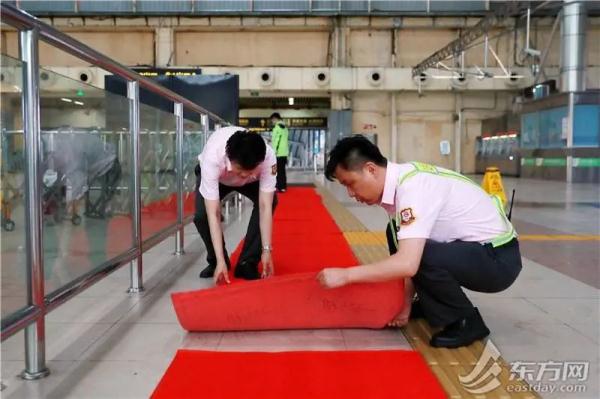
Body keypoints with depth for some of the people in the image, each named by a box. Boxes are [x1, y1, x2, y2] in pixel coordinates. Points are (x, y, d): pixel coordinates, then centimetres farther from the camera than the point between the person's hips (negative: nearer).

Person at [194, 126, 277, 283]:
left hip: (252, 180, 1)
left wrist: (266, 250, -38)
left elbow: (265, 206, -35)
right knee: (202, 215, -26)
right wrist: (220, 261, -43)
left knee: (270, 201, -26)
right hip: (215, 176, -1)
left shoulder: (268, 157, -40)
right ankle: (215, 261, 4)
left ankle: (247, 263, -11)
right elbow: (213, 214, -42)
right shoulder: (212, 158, -44)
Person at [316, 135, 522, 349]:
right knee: (397, 235, 8)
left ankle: (467, 322, -6)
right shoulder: (400, 180, 0)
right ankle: (429, 304, 20)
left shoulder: (413, 186, -27)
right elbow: (408, 258, 5)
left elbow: (408, 263, -35)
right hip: (469, 246, 9)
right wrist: (406, 302, 2)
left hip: (499, 258, -9)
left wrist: (345, 275, -28)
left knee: (420, 256, -31)